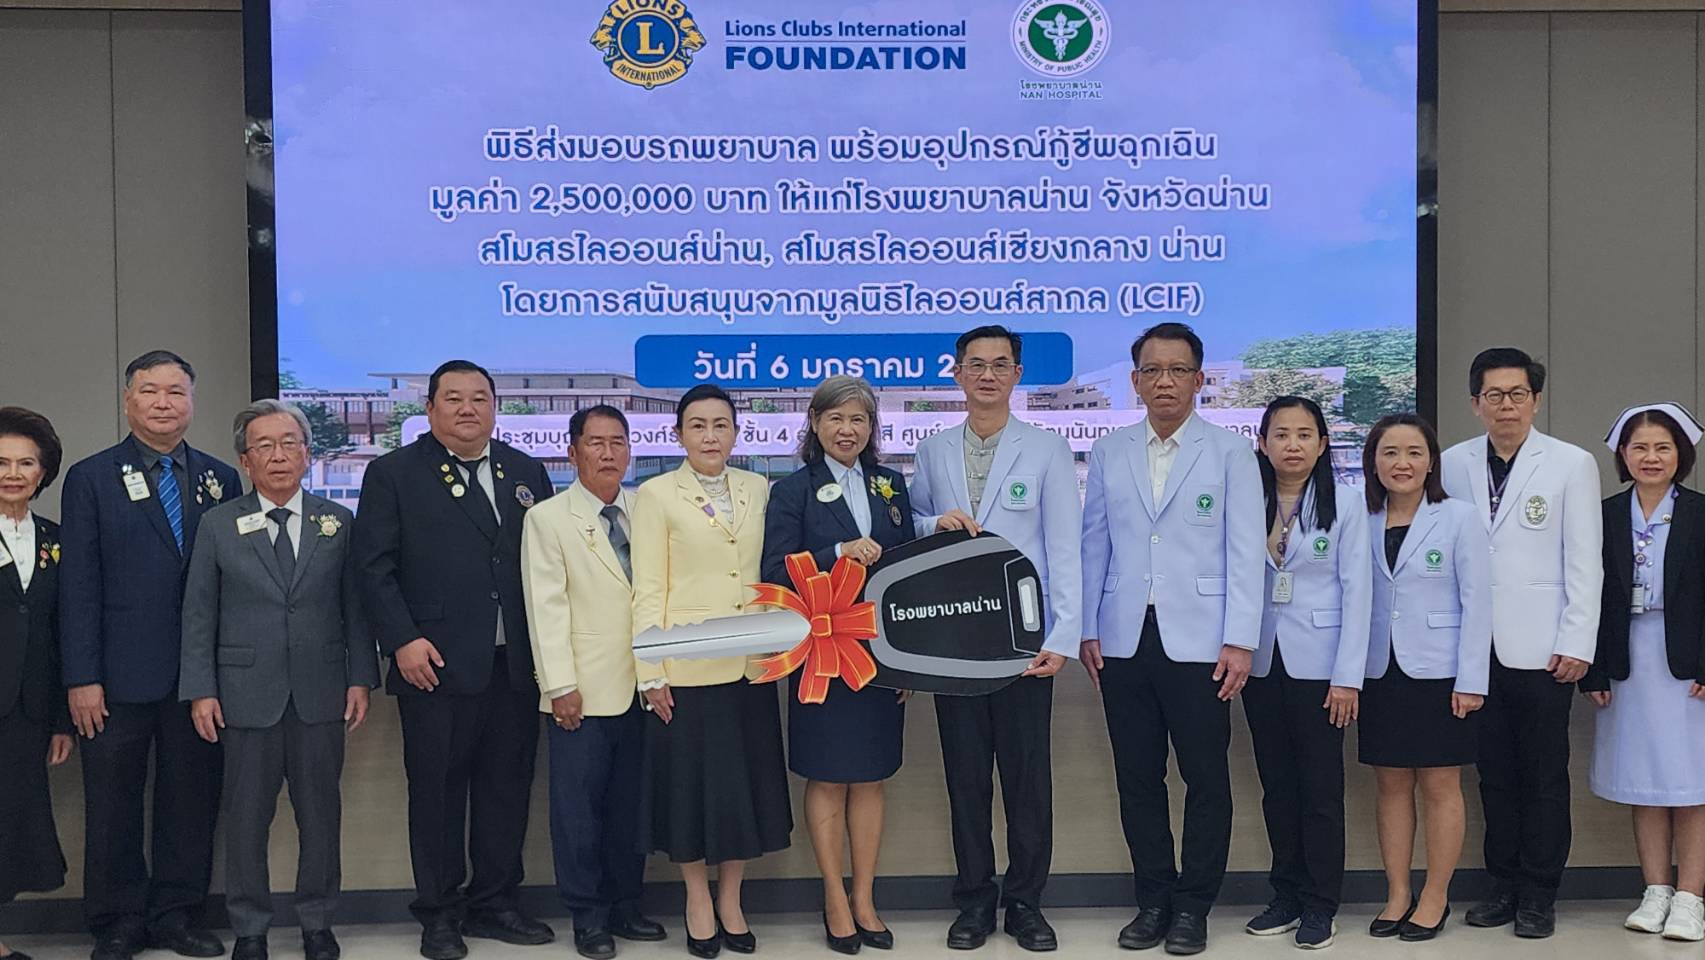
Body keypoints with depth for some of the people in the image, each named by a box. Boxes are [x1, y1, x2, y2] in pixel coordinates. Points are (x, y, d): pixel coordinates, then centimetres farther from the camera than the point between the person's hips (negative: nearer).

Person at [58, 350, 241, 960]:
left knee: (192, 801, 9)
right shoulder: (91, 478, 1)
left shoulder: (221, 481, 8)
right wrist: (82, 678, -10)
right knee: (113, 807, 7)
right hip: (120, 677, -2)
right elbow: (79, 585, -4)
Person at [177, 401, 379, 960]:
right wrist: (200, 690, -3)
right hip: (246, 695, -1)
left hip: (320, 696, 1)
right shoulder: (218, 525, 3)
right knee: (246, 816, 6)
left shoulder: (338, 522, 6)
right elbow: (198, 613, 3)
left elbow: (354, 606, 6)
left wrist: (360, 677, 0)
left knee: (321, 813, 7)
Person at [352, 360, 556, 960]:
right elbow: (373, 567, -4)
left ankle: (494, 903, 24)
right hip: (437, 664, -4)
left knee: (508, 786, 10)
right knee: (437, 791, 4)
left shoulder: (526, 472, 12)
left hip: (515, 664, 4)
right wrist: (402, 640, -12)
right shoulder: (394, 474, 1)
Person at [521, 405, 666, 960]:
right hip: (583, 692, -4)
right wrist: (560, 686, -12)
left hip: (642, 686, 4)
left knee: (631, 804, 11)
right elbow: (547, 607, -6)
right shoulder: (547, 519, -1)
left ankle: (624, 905, 23)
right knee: (579, 808, 2)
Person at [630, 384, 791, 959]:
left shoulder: (758, 490, 9)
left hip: (749, 663, 3)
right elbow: (648, 589, -5)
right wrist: (650, 673, -9)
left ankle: (730, 900, 24)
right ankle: (698, 901, 22)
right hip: (687, 667, -3)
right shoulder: (657, 494, -2)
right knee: (691, 780, 5)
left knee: (746, 780, 8)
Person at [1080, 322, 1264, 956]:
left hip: (1198, 641, -2)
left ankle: (1193, 905, 15)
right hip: (1124, 641, 3)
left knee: (1206, 778, 2)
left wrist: (1240, 642, -9)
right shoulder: (1108, 454, 10)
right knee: (1138, 778, 8)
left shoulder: (1230, 453, 2)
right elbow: (1093, 546, 10)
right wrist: (1087, 630, 4)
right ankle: (1152, 899, 21)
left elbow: (1245, 551, -2)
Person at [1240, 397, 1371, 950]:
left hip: (1317, 663, -3)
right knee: (1276, 786, 11)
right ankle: (1286, 896, 22)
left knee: (1321, 788, 1)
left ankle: (1319, 906, 11)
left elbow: (1356, 589, -5)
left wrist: (1347, 676, -10)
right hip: (1262, 661, 3)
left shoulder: (1343, 502, -3)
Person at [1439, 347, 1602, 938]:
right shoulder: (1454, 464, 6)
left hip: (1541, 647, -2)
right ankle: (1504, 885, 21)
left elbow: (1584, 562, -2)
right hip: (1475, 647, 3)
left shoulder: (1572, 464, 0)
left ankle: (1539, 895, 14)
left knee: (1544, 777, 4)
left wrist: (1577, 643, -7)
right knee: (1494, 773, 10)